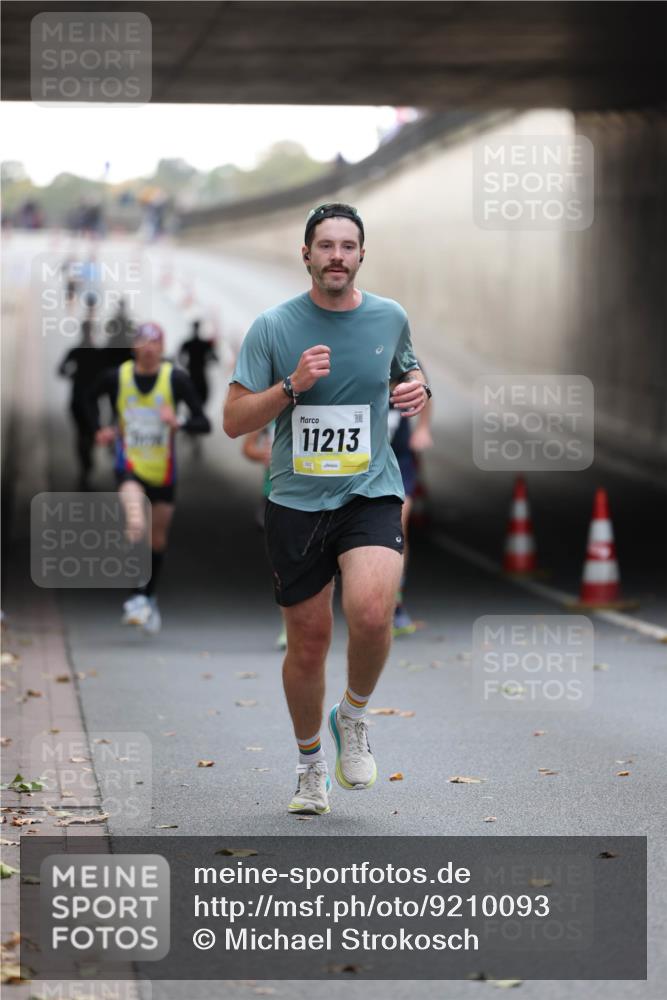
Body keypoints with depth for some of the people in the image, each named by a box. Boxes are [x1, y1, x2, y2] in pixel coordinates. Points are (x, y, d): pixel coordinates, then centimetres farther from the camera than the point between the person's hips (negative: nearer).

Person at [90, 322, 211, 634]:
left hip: (163, 471, 2)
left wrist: (178, 423, -28)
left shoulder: (176, 379, -8)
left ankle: (149, 598, 34)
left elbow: (203, 423, -10)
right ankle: (136, 598, -25)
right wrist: (99, 429, 6)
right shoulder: (115, 377, -4)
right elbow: (93, 399, 20)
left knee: (158, 538, 13)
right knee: (136, 525, -28)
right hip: (130, 467, -2)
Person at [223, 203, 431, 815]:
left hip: (371, 494, 0)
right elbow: (234, 421, -4)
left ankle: (354, 716, 4)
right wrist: (293, 386, -19)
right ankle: (310, 761, 31)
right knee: (308, 642, 6)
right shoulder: (273, 327, -4)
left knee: (371, 612, -26)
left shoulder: (390, 318, 3)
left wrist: (417, 388, 0)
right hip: (296, 501, 0)